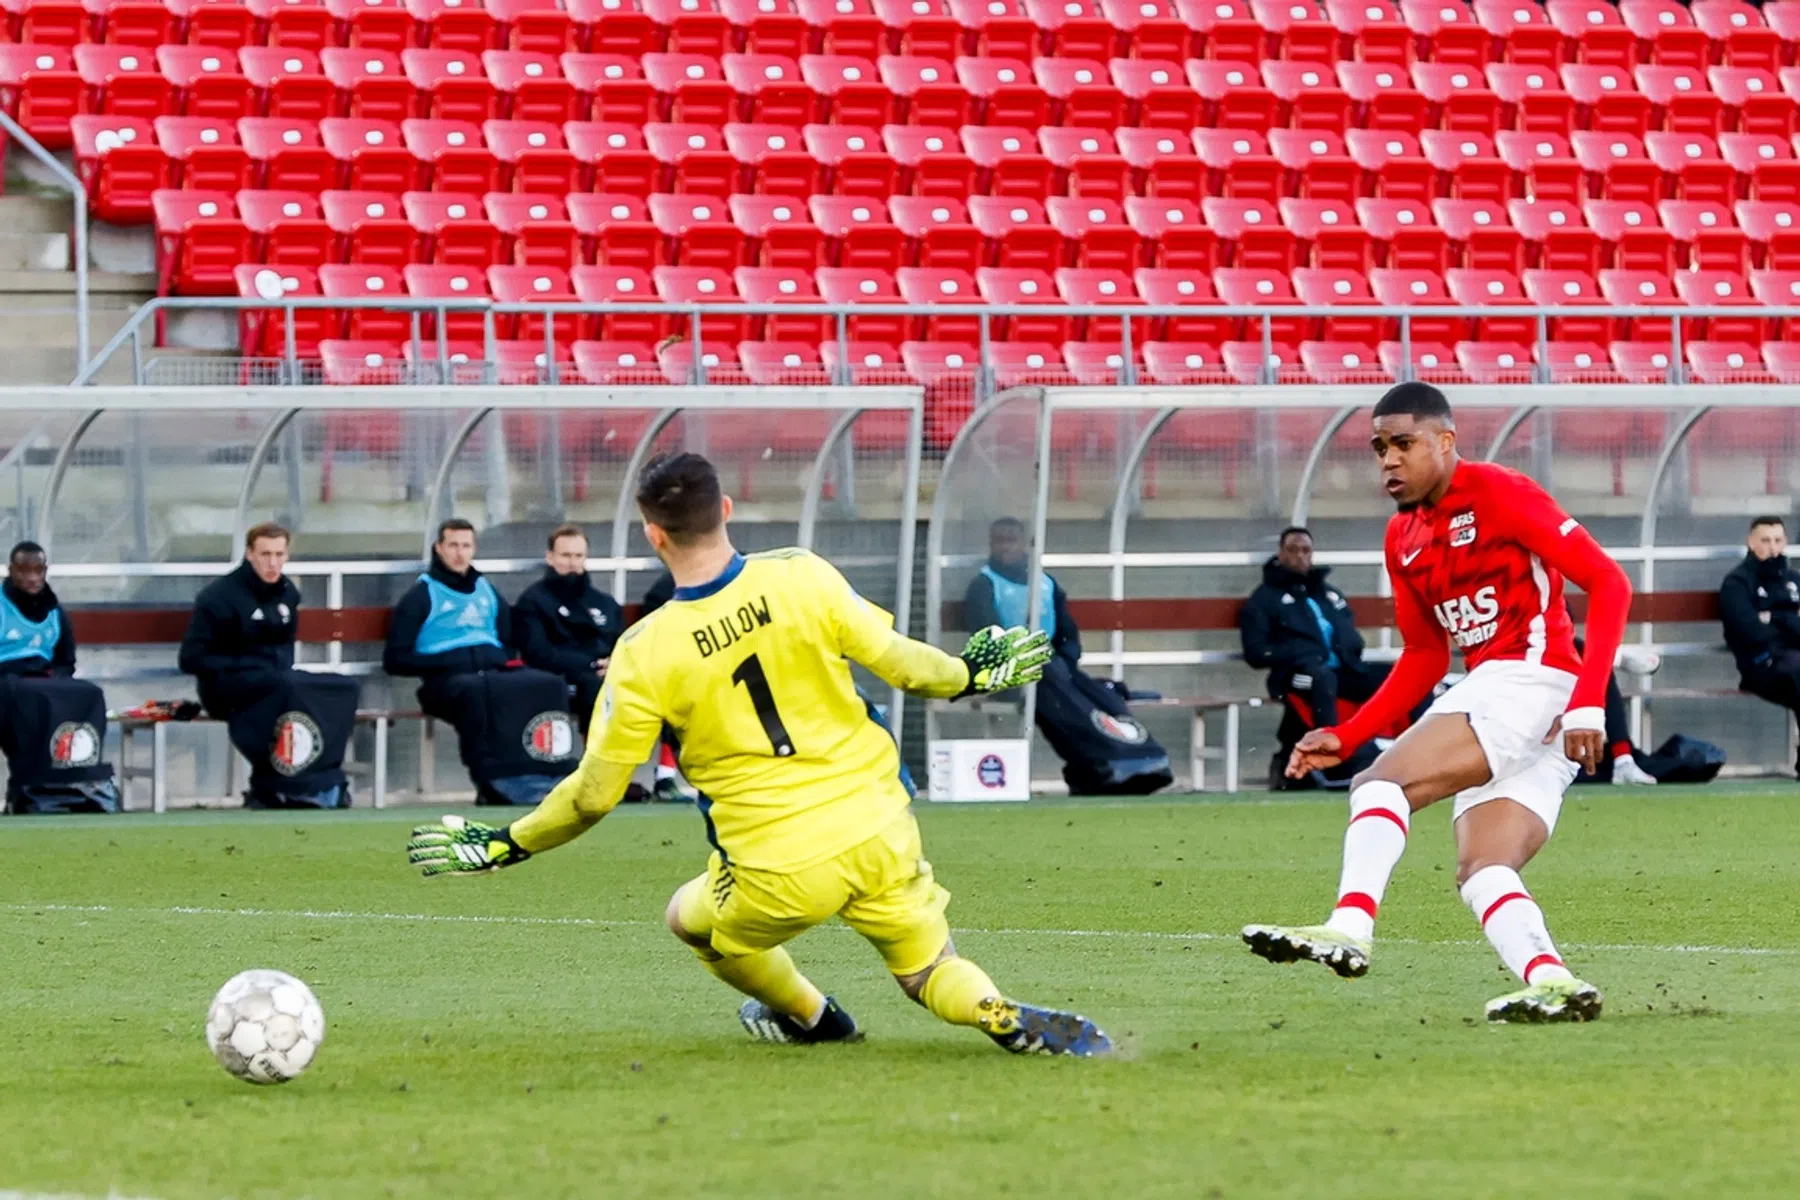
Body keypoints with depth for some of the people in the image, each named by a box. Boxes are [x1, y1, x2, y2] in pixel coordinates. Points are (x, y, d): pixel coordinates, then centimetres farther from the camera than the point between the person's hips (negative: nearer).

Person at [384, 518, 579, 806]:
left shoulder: (487, 591, 27)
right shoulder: (421, 596, 11)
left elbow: (512, 641, 33)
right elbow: (396, 660, 4)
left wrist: (505, 659, 9)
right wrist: (444, 662, -8)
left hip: (495, 671, 5)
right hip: (446, 678, -5)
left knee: (550, 684, -25)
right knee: (477, 691, -41)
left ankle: (549, 776, -30)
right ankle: (492, 784, -41)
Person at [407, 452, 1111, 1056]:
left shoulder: (647, 652, -10)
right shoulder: (802, 576, -7)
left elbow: (595, 792, -5)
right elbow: (897, 661, 0)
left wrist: (506, 846, 10)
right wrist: (971, 675, 21)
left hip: (781, 873, -2)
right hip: (877, 830, 2)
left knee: (691, 919, 29)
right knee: (933, 974, 17)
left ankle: (809, 1016, 44)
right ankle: (1007, 1019, -14)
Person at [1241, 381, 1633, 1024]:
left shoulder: (1499, 494, -8)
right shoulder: (1404, 537, 17)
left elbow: (1608, 584, -13)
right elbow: (1424, 658, 26)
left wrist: (1587, 702, -23)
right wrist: (1346, 737, 15)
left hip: (1532, 679, -9)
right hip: (1488, 690, 9)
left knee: (1382, 782, -19)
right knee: (1481, 870, -5)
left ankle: (1349, 929, -33)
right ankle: (1552, 983, -20)